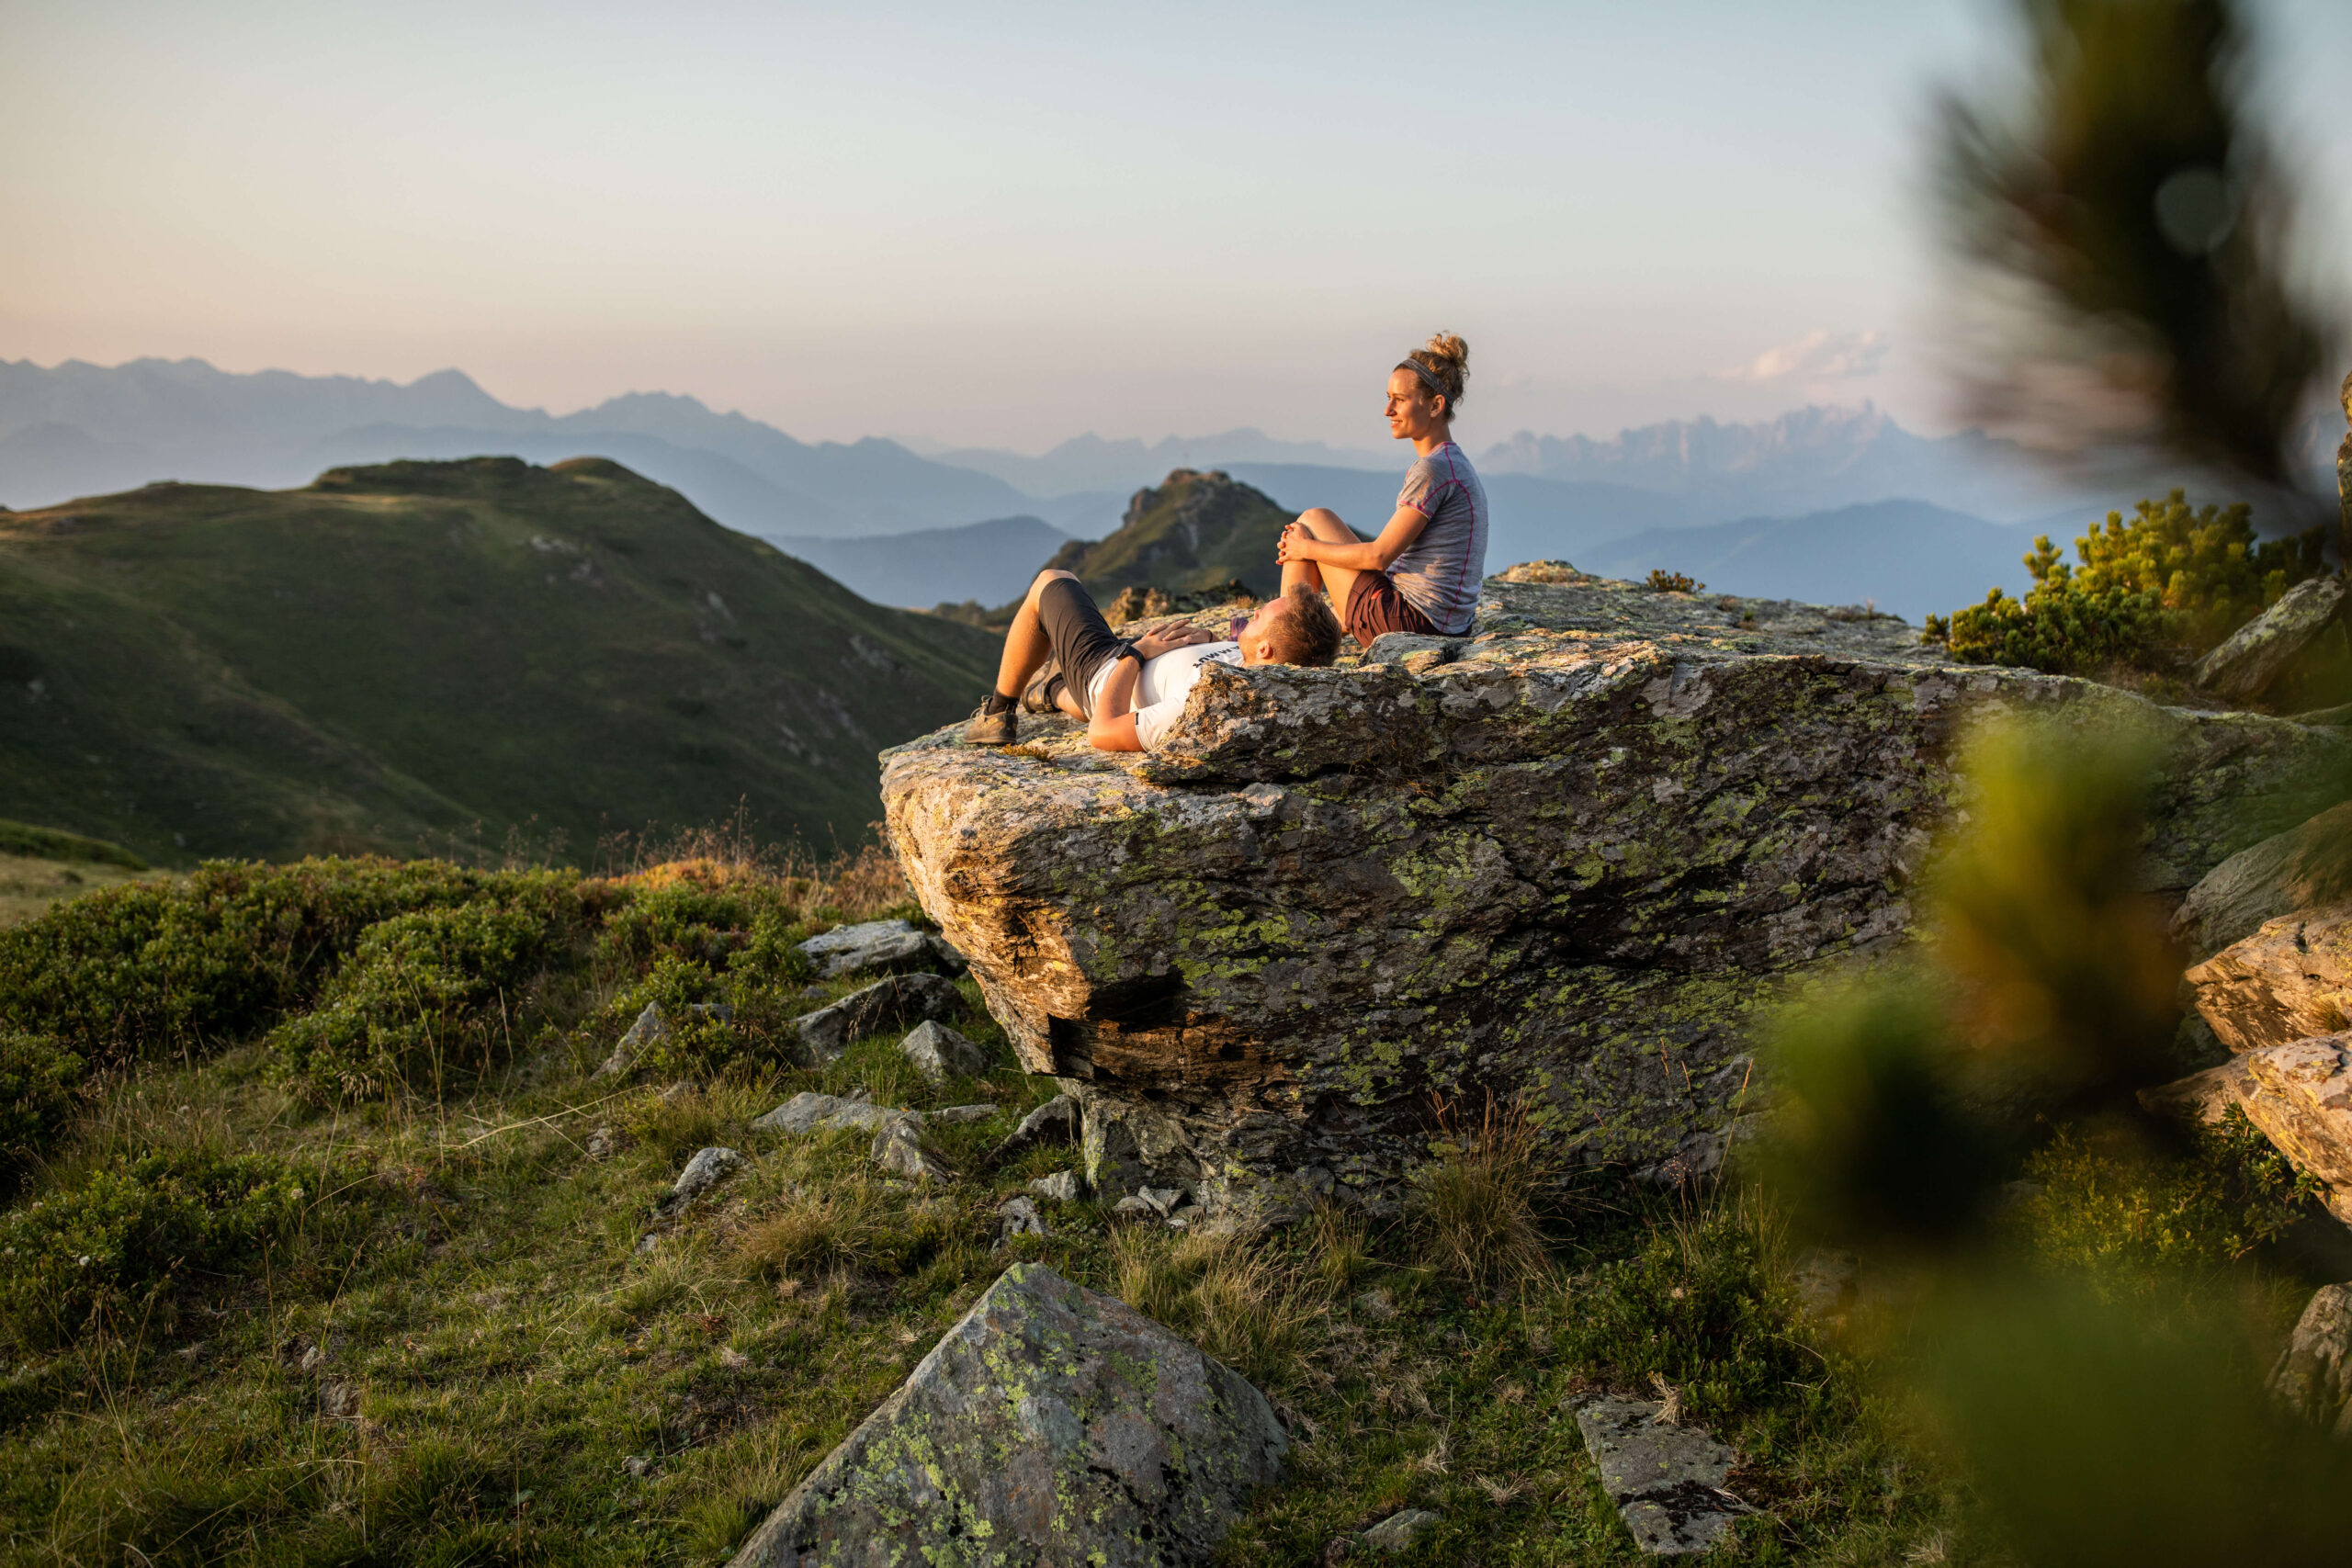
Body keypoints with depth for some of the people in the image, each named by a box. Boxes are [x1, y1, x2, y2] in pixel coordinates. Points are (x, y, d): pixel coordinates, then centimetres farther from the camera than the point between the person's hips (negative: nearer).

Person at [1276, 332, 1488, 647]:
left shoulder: (1433, 470, -17)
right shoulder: (1460, 467, 13)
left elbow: (1380, 556, -17)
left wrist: (1307, 548, -3)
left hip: (1407, 622, -10)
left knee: (1314, 519, 4)